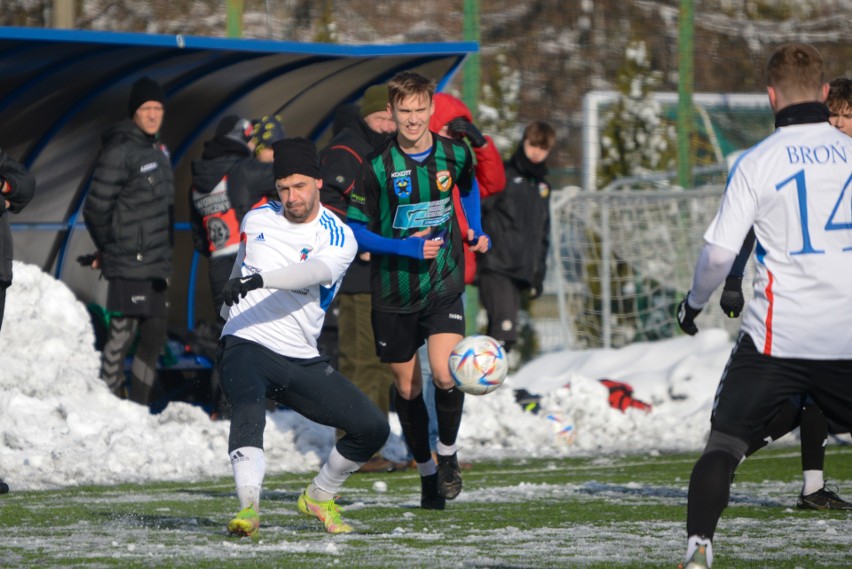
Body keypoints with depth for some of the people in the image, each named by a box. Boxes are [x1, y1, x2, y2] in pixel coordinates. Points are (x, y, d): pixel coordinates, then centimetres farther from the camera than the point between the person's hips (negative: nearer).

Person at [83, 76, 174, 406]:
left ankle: (139, 407, 18)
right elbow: (96, 207, -13)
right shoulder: (120, 151, -13)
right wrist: (108, 250, -2)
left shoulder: (157, 150, 14)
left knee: (155, 335, 11)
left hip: (157, 264, 9)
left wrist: (165, 250, 17)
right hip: (129, 264, -9)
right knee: (122, 334, -9)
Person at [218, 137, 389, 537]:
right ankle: (248, 508, -48)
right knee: (249, 408, -35)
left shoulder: (339, 238, -4)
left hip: (302, 361, 2)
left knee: (373, 428, -4)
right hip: (246, 347, -2)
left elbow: (313, 272, -27)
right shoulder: (256, 220, 7)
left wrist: (259, 280, -42)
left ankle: (318, 498, 19)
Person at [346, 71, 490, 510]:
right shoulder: (377, 167, -12)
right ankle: (427, 474, 26)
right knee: (406, 387, 8)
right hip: (393, 292, 0)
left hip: (443, 286, 0)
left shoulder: (454, 154, -4)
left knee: (445, 374, -19)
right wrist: (406, 248, -19)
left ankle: (448, 454, 8)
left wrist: (475, 230, 12)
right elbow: (355, 232, -8)